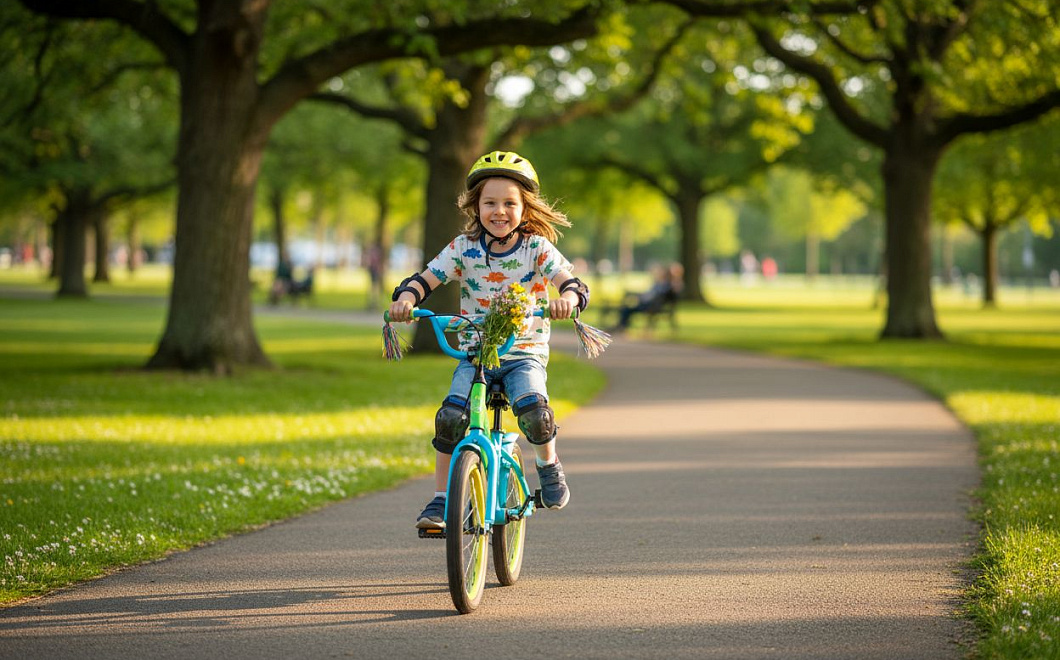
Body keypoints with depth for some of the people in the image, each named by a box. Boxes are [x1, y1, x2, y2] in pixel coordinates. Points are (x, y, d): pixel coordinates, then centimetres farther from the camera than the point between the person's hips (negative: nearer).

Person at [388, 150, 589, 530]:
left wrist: (567, 298, -40)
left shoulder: (537, 248, -5)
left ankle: (548, 463, 3)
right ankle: (440, 500, -5)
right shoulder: (464, 248, 0)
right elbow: (424, 279, -4)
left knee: (533, 410, -30)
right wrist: (405, 299, -27)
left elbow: (572, 283, -16)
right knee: (450, 417, -20)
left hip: (525, 353, -2)